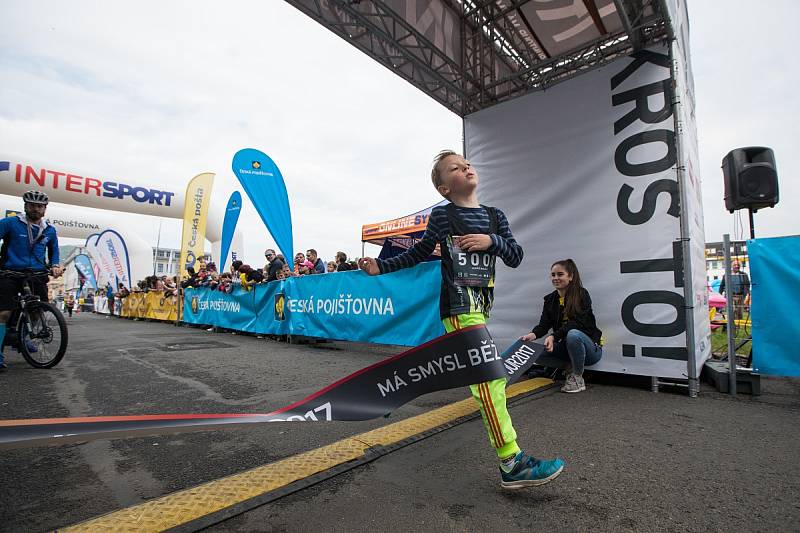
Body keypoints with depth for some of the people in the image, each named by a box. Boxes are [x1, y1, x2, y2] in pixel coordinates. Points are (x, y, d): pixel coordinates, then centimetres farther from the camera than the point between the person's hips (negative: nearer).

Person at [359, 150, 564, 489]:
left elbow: (516, 258, 9)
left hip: (481, 306, 6)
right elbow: (419, 253, 9)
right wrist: (381, 266, 4)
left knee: (489, 378, 12)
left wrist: (491, 241, -9)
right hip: (459, 307, -6)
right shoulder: (442, 215, -1)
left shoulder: (494, 216, 12)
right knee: (489, 378, -11)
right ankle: (512, 464, -2)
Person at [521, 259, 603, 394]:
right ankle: (570, 367, 5)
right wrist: (533, 334, -30)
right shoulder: (550, 299, 5)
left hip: (590, 347, -5)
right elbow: (544, 324, -7)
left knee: (573, 335, -38)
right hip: (566, 347, 5)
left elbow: (576, 323, -25)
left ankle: (577, 379, -16)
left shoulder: (582, 295, -12)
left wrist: (554, 336, -39)